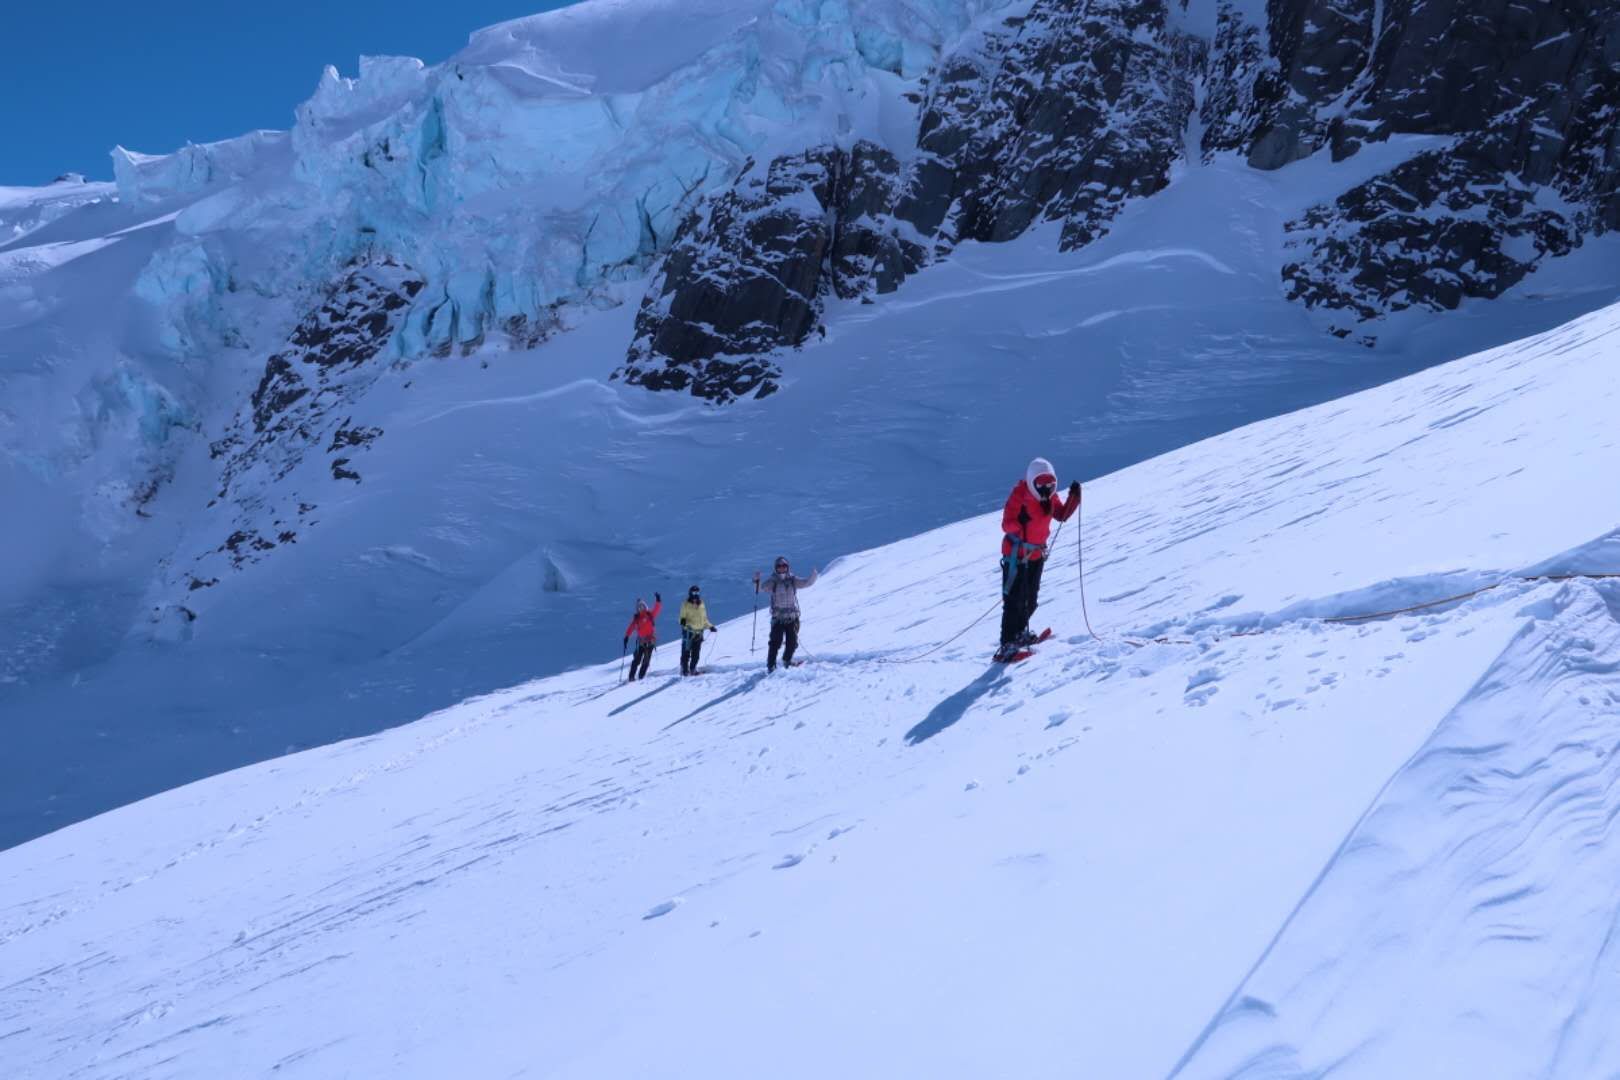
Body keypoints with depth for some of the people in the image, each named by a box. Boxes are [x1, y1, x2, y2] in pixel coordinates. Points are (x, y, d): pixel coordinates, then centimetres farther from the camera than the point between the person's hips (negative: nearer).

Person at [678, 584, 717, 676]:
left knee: (696, 654, 4)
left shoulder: (701, 606, 15)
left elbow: (704, 620, 23)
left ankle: (693, 669, 12)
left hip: (699, 633, 4)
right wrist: (683, 621, -28)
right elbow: (682, 617, -6)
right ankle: (684, 669, -2)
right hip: (688, 632, -4)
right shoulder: (686, 605, 1)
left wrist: (710, 627, 13)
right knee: (686, 652, -7)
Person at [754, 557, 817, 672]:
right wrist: (756, 581, -26)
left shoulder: (793, 580, 6)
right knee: (775, 642, -9)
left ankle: (787, 661, 26)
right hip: (778, 618, -2)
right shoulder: (772, 582, 0)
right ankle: (771, 666, -3)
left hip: (792, 617, 2)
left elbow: (807, 582, 2)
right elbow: (759, 589, -7)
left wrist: (814, 575, -15)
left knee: (792, 642, 3)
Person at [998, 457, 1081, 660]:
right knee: (1015, 600, -10)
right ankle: (1007, 643, -8)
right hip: (1016, 553, -7)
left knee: (1031, 599, 15)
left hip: (1037, 553, 7)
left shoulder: (1050, 497, 1)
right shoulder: (1019, 496, -20)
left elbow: (1062, 515, 8)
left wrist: (1074, 497, -6)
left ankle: (1019, 632, 35)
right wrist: (1019, 521, -44)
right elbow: (1006, 524, -23)